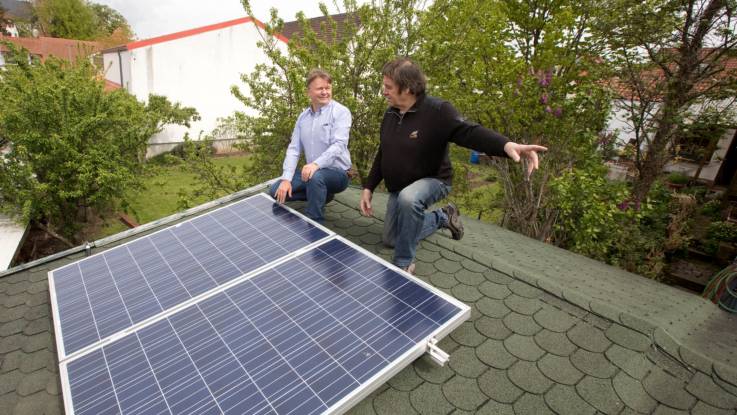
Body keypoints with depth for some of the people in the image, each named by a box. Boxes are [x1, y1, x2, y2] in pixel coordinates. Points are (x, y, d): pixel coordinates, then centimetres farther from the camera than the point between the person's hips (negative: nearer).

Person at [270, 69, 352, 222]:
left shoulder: (341, 112, -10)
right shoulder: (303, 116, 9)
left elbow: (339, 145, -23)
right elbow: (293, 148, 5)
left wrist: (316, 164, -39)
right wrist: (286, 179, -7)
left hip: (337, 172, -6)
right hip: (311, 171, 7)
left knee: (316, 177, -39)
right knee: (276, 191, -1)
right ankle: (320, 194, 11)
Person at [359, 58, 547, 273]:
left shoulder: (437, 111, -22)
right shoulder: (390, 114, -1)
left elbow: (469, 131, -37)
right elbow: (382, 155, 9)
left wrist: (506, 145, -56)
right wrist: (368, 187, 5)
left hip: (432, 180, -7)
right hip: (398, 189, 8)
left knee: (408, 198, -43)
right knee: (391, 240, 16)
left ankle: (403, 263, -20)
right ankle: (442, 217, 30)